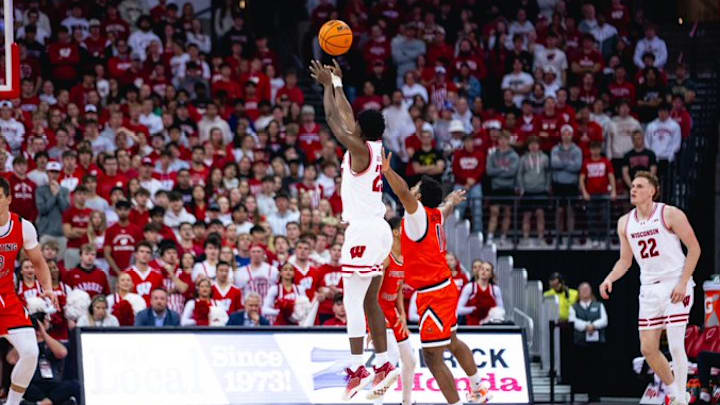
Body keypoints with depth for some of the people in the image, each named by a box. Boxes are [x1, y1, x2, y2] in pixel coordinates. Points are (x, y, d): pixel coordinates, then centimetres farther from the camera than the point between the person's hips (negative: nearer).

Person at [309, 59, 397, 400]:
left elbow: (334, 118, -8)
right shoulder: (375, 147, 10)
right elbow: (344, 115, 24)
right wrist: (336, 84, 30)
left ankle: (357, 370, -12)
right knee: (369, 301, 13)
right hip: (377, 229, 10)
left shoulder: (360, 149, -13)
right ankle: (384, 366, 13)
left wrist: (328, 84, 4)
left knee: (353, 301, -9)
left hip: (363, 230, -10)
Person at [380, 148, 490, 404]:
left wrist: (387, 171, -51)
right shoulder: (436, 214, 8)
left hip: (433, 294, -10)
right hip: (445, 287, 10)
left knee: (432, 356, -8)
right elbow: (447, 207, 34)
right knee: (451, 343, 29)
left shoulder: (419, 214, -16)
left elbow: (403, 192, -38)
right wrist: (453, 199, 56)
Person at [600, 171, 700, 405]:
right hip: (649, 289, 6)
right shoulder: (625, 223, 8)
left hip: (675, 286, -6)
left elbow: (694, 248, -7)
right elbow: (625, 260, 16)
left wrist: (683, 283, -15)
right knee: (648, 349, 4)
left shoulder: (670, 214, -9)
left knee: (676, 346, -11)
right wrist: (610, 279, -3)